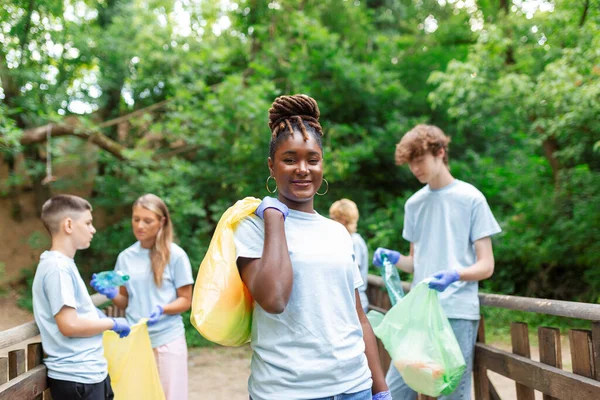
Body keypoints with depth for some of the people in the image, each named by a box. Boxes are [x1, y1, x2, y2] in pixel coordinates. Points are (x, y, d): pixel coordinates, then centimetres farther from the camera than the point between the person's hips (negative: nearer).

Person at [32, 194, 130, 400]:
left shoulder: (62, 264, 11)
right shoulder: (58, 268, -18)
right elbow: (69, 325, -24)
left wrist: (93, 312, 12)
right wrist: (113, 323, -12)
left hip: (89, 372, 9)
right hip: (77, 377, -9)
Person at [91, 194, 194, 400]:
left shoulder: (175, 255, -6)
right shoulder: (125, 257, 5)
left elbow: (185, 300, -4)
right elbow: (126, 301, 12)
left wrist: (162, 310, -22)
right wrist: (112, 294, -8)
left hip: (167, 339, -3)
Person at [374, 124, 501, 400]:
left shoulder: (470, 198, 0)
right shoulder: (414, 203, 13)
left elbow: (486, 265, -2)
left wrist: (454, 275, -22)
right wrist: (395, 258, -3)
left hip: (457, 313, -4)